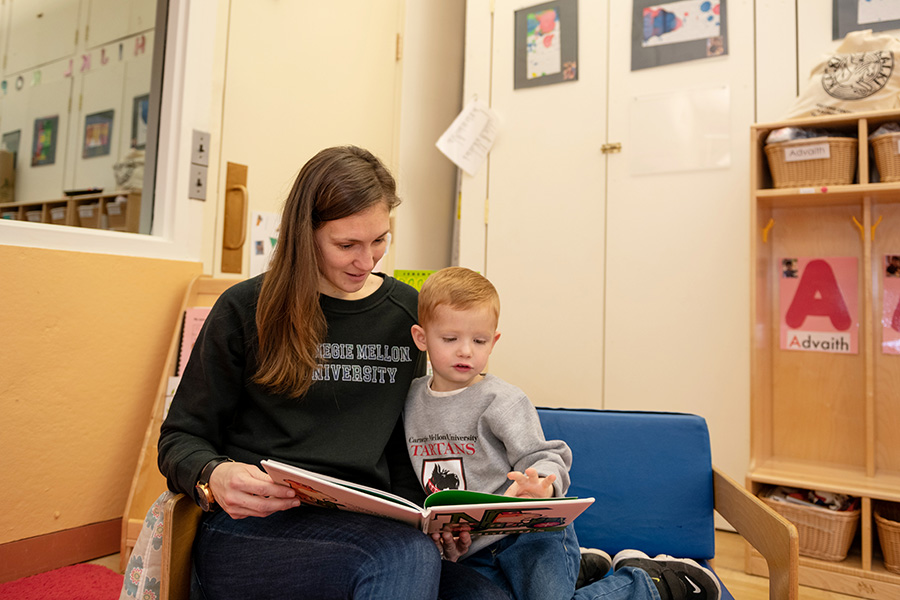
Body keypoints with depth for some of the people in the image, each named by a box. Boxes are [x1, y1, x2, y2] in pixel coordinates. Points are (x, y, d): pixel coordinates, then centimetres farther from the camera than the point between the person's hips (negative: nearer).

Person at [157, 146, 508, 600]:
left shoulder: (407, 312, 11)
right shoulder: (246, 310, 1)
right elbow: (179, 438, 5)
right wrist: (213, 478, -19)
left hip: (368, 528, 3)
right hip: (250, 529, -2)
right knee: (405, 555, -34)